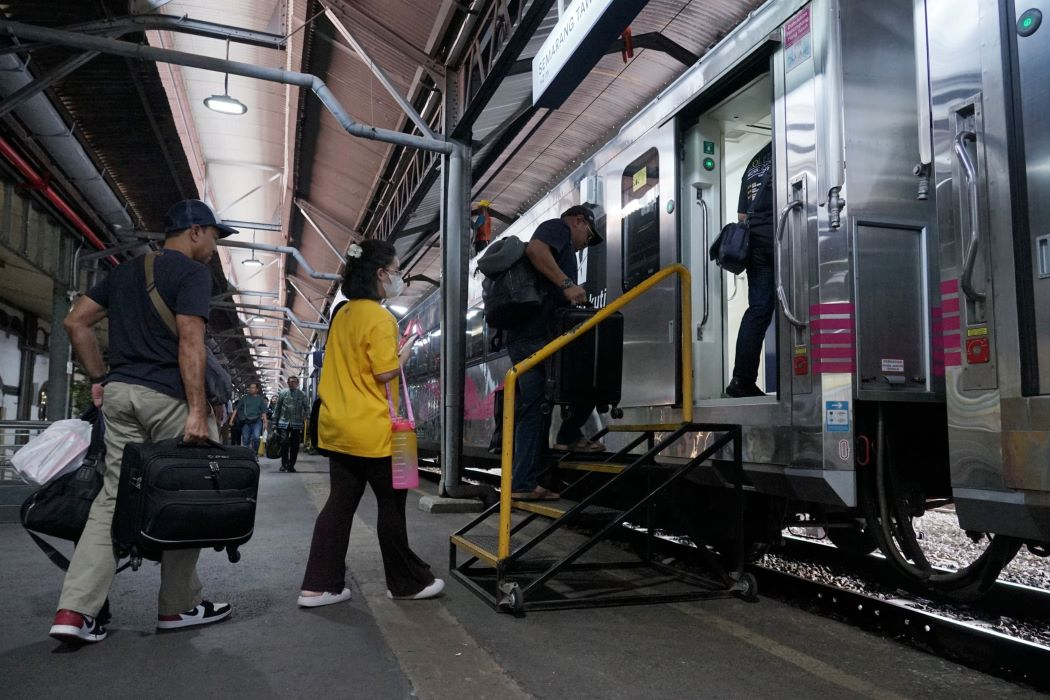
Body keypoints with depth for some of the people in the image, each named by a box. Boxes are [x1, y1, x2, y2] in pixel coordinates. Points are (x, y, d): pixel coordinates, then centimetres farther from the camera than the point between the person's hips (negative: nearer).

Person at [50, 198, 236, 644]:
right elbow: (189, 341, -17)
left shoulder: (126, 271, 19)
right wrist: (197, 411, -20)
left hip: (120, 392, 7)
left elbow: (75, 322, 17)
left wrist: (99, 378, 18)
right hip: (169, 395, -7)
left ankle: (75, 610, 1)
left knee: (114, 496, 8)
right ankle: (179, 606, 15)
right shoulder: (192, 272, -6)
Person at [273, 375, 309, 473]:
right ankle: (284, 464, 3)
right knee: (284, 442, -12)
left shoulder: (302, 395, 6)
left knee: (295, 445, 3)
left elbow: (307, 407, 7)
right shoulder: (282, 394, 7)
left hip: (297, 424, 1)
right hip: (284, 423, -1)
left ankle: (291, 465, 14)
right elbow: (277, 408, 9)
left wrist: (305, 416, -12)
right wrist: (275, 422, 7)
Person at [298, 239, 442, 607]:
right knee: (392, 504, 6)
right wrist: (405, 350, -2)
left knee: (340, 504, 11)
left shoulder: (342, 314, 12)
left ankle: (318, 586, 13)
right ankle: (407, 582, 18)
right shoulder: (379, 317, -15)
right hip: (372, 429, -8)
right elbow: (386, 372, -19)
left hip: (338, 425, 8)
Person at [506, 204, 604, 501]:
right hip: (539, 334, -10)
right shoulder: (558, 227, 5)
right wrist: (567, 284, -19)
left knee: (530, 411, 9)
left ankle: (523, 484, 11)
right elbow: (534, 249, -17)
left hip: (522, 337, 10)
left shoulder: (561, 248, 32)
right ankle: (569, 435, 8)